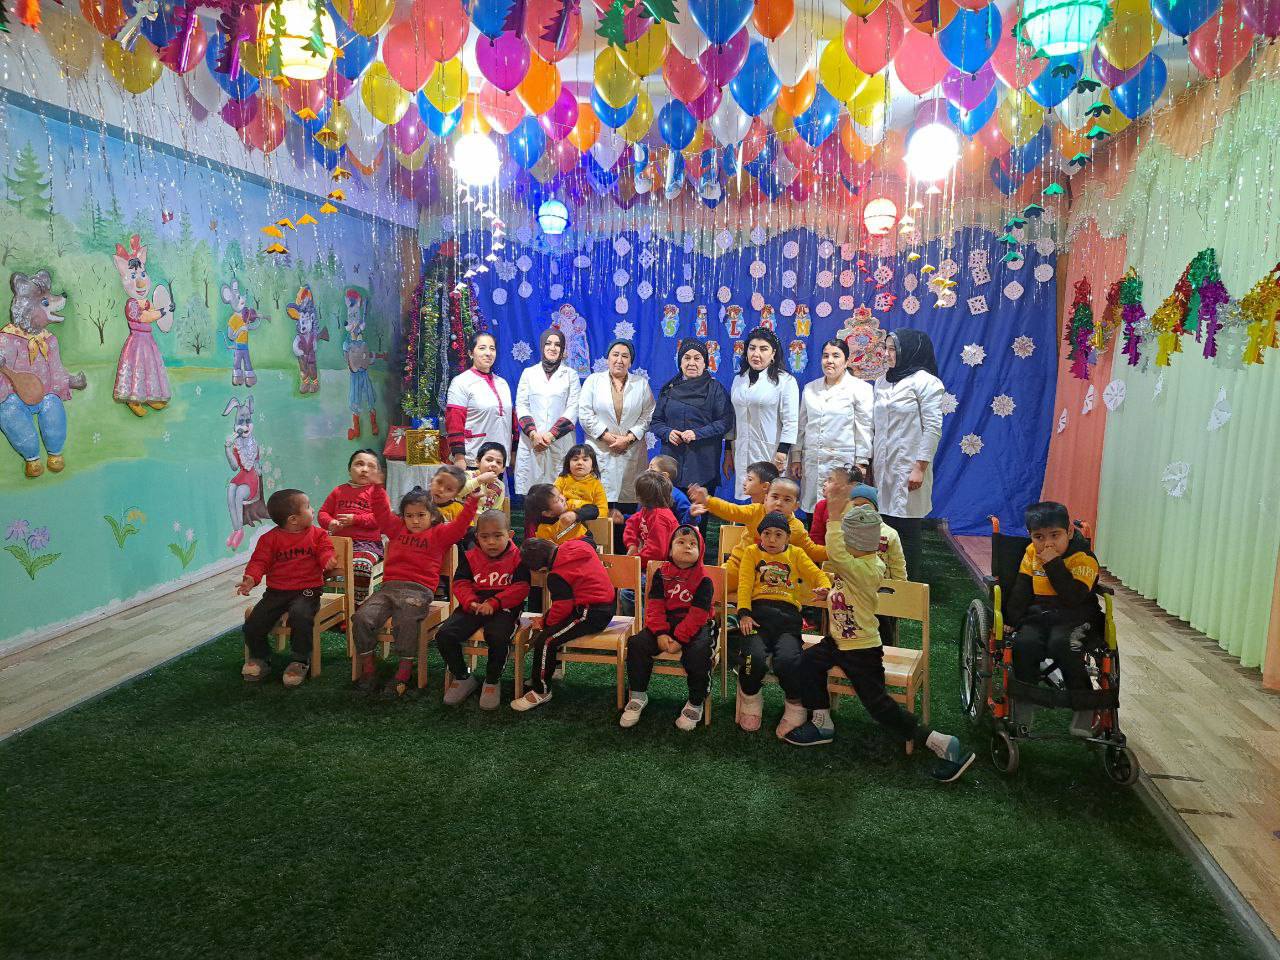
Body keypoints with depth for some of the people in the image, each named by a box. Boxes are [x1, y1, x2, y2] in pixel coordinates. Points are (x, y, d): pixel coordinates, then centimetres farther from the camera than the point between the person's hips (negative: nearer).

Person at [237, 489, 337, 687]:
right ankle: (259, 656, 21)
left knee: (300, 615, -33)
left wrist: (328, 559, -24)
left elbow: (325, 550, 1)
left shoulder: (317, 534, 6)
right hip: (276, 591, 2)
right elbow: (260, 561, 0)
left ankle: (300, 660, -11)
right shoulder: (271, 538, 3)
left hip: (306, 591, -2)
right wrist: (251, 578, -19)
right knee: (252, 624, -12)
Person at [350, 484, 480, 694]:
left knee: (406, 622, -31)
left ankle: (404, 670, -12)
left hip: (418, 590, -4)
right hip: (389, 587, 4)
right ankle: (367, 668, -1)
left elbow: (459, 525, -3)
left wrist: (472, 500, -13)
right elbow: (382, 510, 21)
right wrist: (379, 487, 11)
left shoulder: (439, 534, 10)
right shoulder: (397, 528, 24)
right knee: (362, 618, -16)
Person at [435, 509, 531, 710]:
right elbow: (461, 584, 7)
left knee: (498, 637, -35)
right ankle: (463, 678, 7)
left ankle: (492, 682, -5)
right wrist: (471, 603, -16)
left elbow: (521, 588, -7)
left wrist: (493, 603, -19)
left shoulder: (517, 557, 1)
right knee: (444, 635, -18)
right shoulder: (470, 557, 11)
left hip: (504, 607, -4)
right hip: (474, 606, 4)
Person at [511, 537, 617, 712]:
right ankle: (542, 674, 28)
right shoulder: (577, 546, 3)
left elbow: (562, 609, -13)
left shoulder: (557, 577, -17)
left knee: (545, 641, -14)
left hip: (592, 614, -10)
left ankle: (541, 691, 0)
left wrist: (545, 622, 4)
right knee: (545, 622, 19)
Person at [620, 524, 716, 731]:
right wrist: (660, 633, -16)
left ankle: (695, 704, -9)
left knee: (698, 653, -32)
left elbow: (697, 614, -13)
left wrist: (680, 639, -21)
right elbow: (655, 606, -1)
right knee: (637, 643, -17)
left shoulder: (704, 580, -5)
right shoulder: (661, 574, 5)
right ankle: (638, 696, 1)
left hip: (695, 627, -3)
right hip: (665, 624, 3)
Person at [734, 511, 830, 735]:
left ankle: (795, 706, 3)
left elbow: (816, 574, 13)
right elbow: (745, 584, 8)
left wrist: (824, 588, -12)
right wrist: (744, 614, -7)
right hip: (758, 611, 0)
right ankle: (750, 699, 6)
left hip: (788, 614, 1)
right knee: (754, 658, -28)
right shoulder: (752, 552, 21)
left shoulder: (796, 554, 25)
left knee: (787, 660, -28)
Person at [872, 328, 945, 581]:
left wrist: (920, 467, -14)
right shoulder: (882, 382, 14)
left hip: (907, 467, -6)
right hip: (882, 465, 6)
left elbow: (933, 428, -10)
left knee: (906, 530, -1)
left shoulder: (925, 381, -5)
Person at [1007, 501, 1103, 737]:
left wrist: (1054, 564, -24)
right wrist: (1011, 620, 3)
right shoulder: (1032, 552, 7)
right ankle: (1024, 702, -6)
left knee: (1061, 644, -35)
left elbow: (1073, 597, -24)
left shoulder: (1083, 558, -10)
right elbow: (1021, 590, 12)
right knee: (1024, 644, -27)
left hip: (1075, 618, -4)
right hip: (1038, 615, 4)